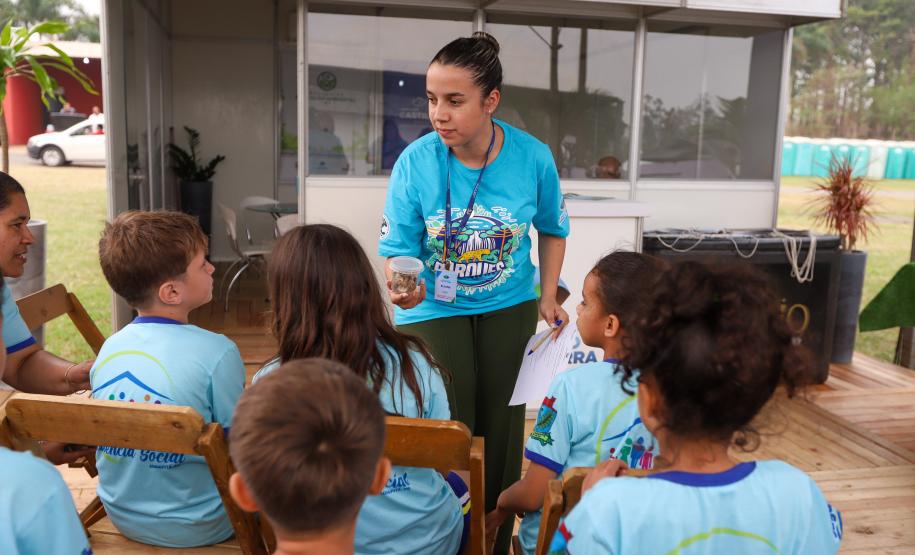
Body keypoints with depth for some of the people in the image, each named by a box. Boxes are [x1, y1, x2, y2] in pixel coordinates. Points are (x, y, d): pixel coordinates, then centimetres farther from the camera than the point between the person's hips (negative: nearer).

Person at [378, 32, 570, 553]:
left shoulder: (533, 157, -15)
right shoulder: (415, 161, -19)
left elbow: (553, 228, 3)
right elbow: (399, 248, -15)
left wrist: (549, 296, -1)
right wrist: (403, 286, -37)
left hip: (509, 306, 2)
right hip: (434, 309, -1)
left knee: (501, 426, 13)